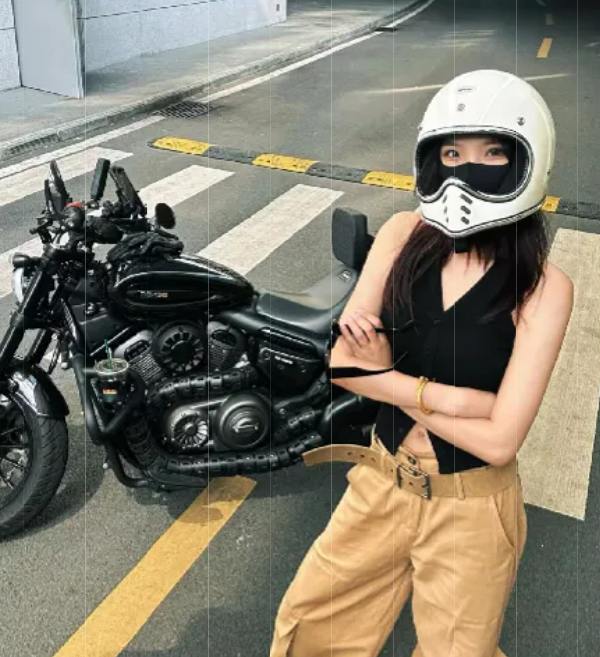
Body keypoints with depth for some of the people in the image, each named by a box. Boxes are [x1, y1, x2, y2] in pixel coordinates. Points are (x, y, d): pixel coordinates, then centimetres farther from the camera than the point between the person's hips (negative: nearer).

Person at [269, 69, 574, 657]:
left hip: (470, 511, -3)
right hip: (381, 483, 4)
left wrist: (384, 379, -16)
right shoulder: (404, 235, -8)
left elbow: (498, 440, -22)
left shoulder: (544, 287, -17)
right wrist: (440, 396, -21)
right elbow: (340, 361, -10)